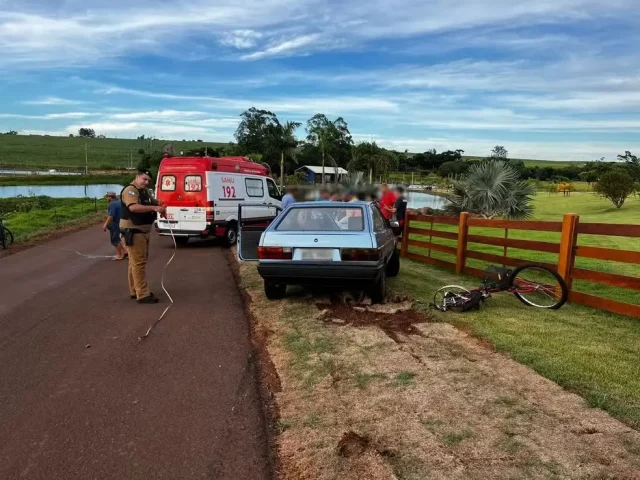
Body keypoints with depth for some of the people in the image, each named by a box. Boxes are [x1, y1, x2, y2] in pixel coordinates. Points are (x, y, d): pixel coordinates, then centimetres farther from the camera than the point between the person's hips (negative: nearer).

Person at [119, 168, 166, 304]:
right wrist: (154, 208, -35)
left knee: (136, 262, 16)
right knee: (139, 263, -11)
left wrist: (158, 203, 1)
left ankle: (135, 291, 26)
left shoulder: (144, 191, 16)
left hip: (143, 230, 10)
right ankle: (142, 295, -10)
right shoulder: (130, 190, -15)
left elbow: (150, 203, 25)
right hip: (133, 231, -10)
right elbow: (133, 207, -31)